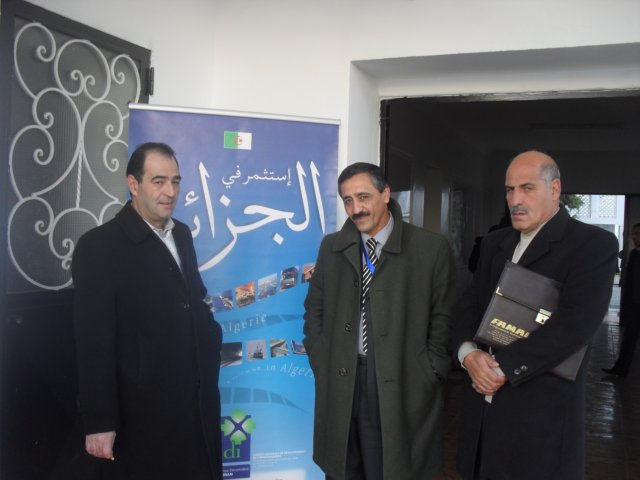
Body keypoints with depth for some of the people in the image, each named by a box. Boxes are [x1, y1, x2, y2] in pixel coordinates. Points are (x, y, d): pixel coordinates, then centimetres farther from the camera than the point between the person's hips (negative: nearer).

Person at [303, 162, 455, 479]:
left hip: (404, 386, -2)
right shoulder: (331, 247, 7)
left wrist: (429, 373, -6)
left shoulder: (431, 248, -3)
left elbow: (443, 317, -1)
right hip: (340, 382, 3)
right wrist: (321, 363, 3)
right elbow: (314, 309, 12)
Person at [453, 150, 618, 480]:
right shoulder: (494, 243, 13)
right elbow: (468, 305, 10)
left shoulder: (594, 244, -8)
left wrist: (502, 367, -18)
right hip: (482, 401, 6)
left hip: (542, 409, -5)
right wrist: (468, 353, -10)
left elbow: (574, 322, -19)